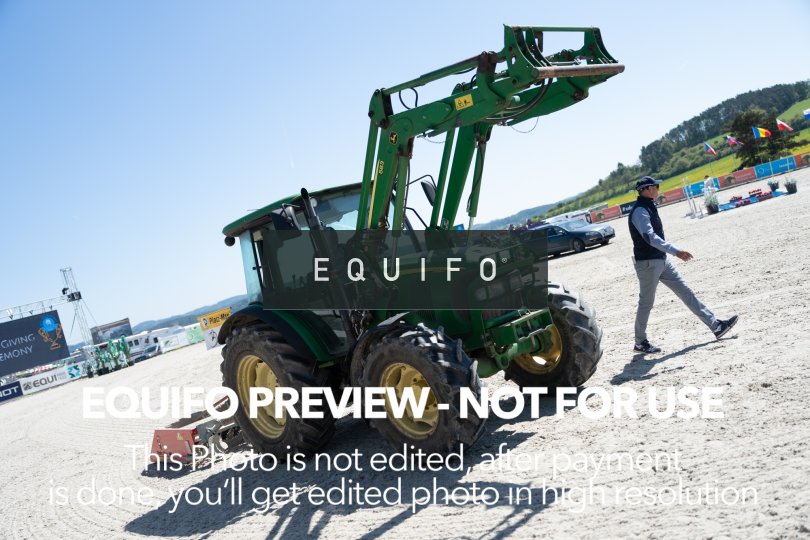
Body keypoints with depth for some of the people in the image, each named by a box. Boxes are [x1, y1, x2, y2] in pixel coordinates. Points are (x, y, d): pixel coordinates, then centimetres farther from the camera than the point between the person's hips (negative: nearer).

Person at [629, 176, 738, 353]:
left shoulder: (649, 207, 12)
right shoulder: (639, 211, -19)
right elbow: (650, 237, -31)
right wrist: (676, 251, -37)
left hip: (661, 261, 9)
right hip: (647, 263, -9)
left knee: (686, 292, 7)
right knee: (646, 303, 1)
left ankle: (715, 325, 10)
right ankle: (640, 343, 13)